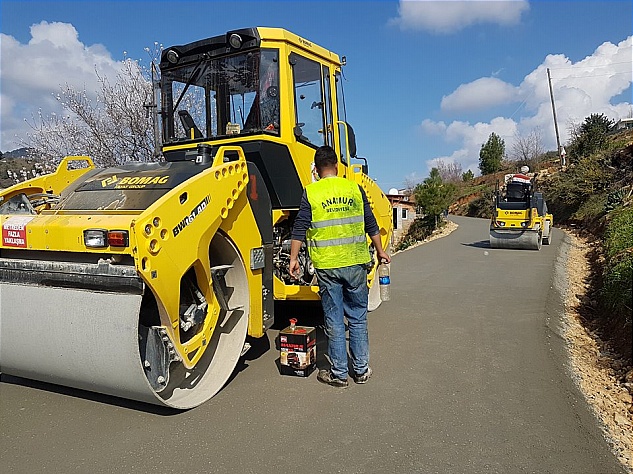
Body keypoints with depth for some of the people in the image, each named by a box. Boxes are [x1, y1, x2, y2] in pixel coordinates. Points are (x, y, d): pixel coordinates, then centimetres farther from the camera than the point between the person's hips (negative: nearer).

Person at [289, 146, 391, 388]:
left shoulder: (310, 192, -3)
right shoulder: (354, 188, 4)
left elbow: (300, 229, -6)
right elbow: (371, 225, 9)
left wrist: (293, 258, 2)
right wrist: (380, 251, 20)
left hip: (327, 266, -2)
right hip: (356, 263, 2)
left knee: (334, 321, 7)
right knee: (358, 317, 13)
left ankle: (339, 373, 17)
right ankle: (361, 370, 23)